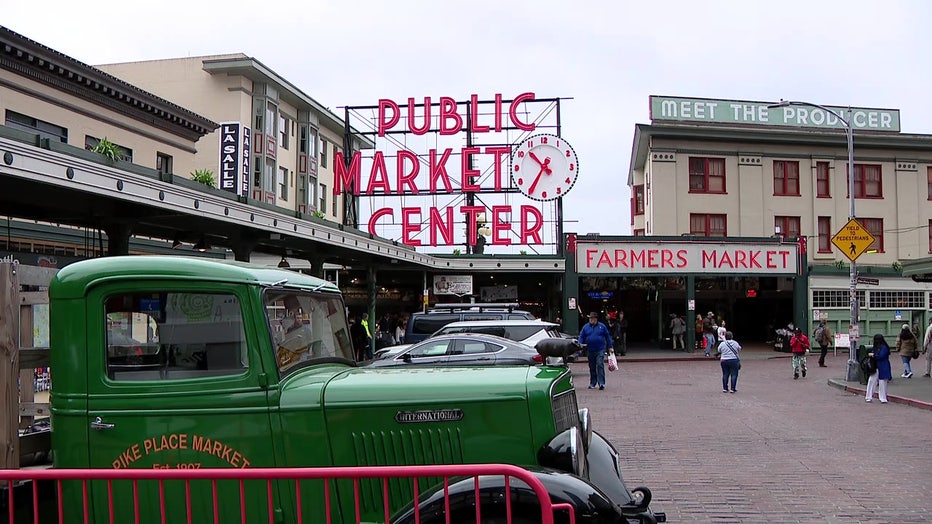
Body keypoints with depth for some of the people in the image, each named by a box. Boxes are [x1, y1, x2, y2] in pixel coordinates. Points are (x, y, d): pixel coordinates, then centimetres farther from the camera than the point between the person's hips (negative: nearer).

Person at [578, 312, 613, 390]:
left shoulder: (602, 326, 4)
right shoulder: (585, 327, 7)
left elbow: (608, 337, 8)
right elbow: (581, 337, 7)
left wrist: (610, 347, 6)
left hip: (600, 350, -3)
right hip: (590, 351, 3)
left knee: (600, 365, -13)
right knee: (592, 367, 9)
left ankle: (601, 383, -13)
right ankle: (592, 383, 19)